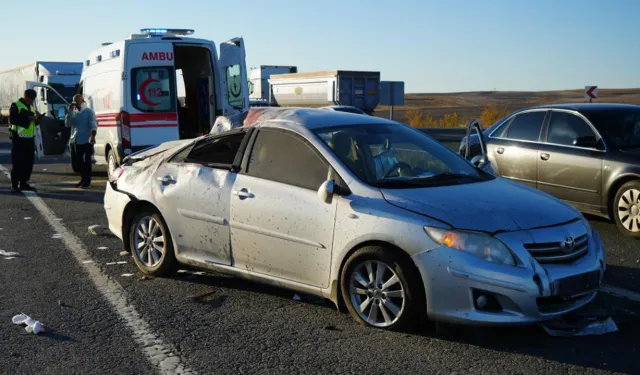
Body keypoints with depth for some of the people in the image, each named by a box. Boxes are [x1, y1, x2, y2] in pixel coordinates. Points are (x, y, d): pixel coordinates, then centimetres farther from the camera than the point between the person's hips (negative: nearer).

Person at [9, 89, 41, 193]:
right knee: (17, 162, -6)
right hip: (19, 138, -7)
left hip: (29, 138, 7)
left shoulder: (31, 107, 18)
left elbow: (34, 123, 23)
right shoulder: (15, 106, -6)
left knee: (28, 162, 8)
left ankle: (24, 183, 16)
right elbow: (12, 120, -18)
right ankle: (14, 185, -2)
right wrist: (27, 118, -23)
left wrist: (37, 118, 1)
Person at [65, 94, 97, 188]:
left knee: (87, 161, -4)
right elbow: (67, 124, 7)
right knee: (79, 160, 11)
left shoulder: (89, 111, -4)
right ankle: (83, 179, 22)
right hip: (77, 141, 6)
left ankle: (87, 181, -2)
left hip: (87, 140, -6)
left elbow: (93, 125, -12)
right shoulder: (74, 112, 13)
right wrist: (69, 111, -1)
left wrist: (93, 135, -28)